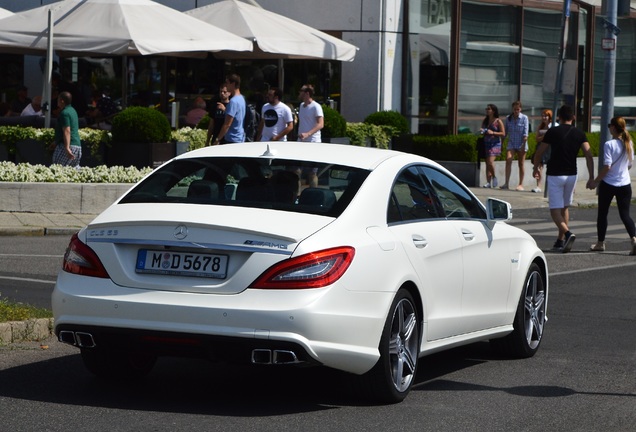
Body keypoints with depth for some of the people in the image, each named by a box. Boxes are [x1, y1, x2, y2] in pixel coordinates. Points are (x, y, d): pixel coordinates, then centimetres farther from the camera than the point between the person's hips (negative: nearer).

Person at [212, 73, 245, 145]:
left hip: (232, 140, -10)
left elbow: (227, 124, -21)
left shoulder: (233, 101, -19)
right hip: (240, 139, 10)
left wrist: (217, 140, -18)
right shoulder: (242, 99, 11)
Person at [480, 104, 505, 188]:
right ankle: (488, 182, 2)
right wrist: (482, 131, -1)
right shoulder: (485, 120, 14)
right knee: (487, 163, 2)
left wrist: (493, 132, -17)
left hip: (495, 144, -6)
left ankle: (494, 177, 2)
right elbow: (482, 130, 23)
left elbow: (503, 134, -6)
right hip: (486, 143, 6)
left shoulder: (498, 121, -3)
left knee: (490, 161, -19)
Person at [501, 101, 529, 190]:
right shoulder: (508, 118, 5)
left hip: (521, 144, -2)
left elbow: (525, 133, -8)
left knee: (521, 164, 6)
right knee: (508, 160, -17)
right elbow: (505, 132, 11)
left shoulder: (524, 118, -4)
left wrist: (523, 145, -14)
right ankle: (507, 183, -20)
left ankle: (520, 184, 14)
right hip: (511, 143, 2)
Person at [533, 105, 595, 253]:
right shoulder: (579, 134, 2)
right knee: (565, 207, 19)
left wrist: (535, 168, 18)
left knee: (555, 210, -2)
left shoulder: (553, 132, -5)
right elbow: (589, 155, -7)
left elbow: (539, 153, 0)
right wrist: (591, 177, -6)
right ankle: (560, 241, 19)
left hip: (555, 175, -4)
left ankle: (568, 233, -26)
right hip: (572, 175, 4)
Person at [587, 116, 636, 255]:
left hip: (608, 184, -4)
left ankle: (600, 243, 23)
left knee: (602, 213, 13)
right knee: (625, 214, 4)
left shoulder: (609, 145, -16)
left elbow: (607, 167, -18)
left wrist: (595, 181, -8)